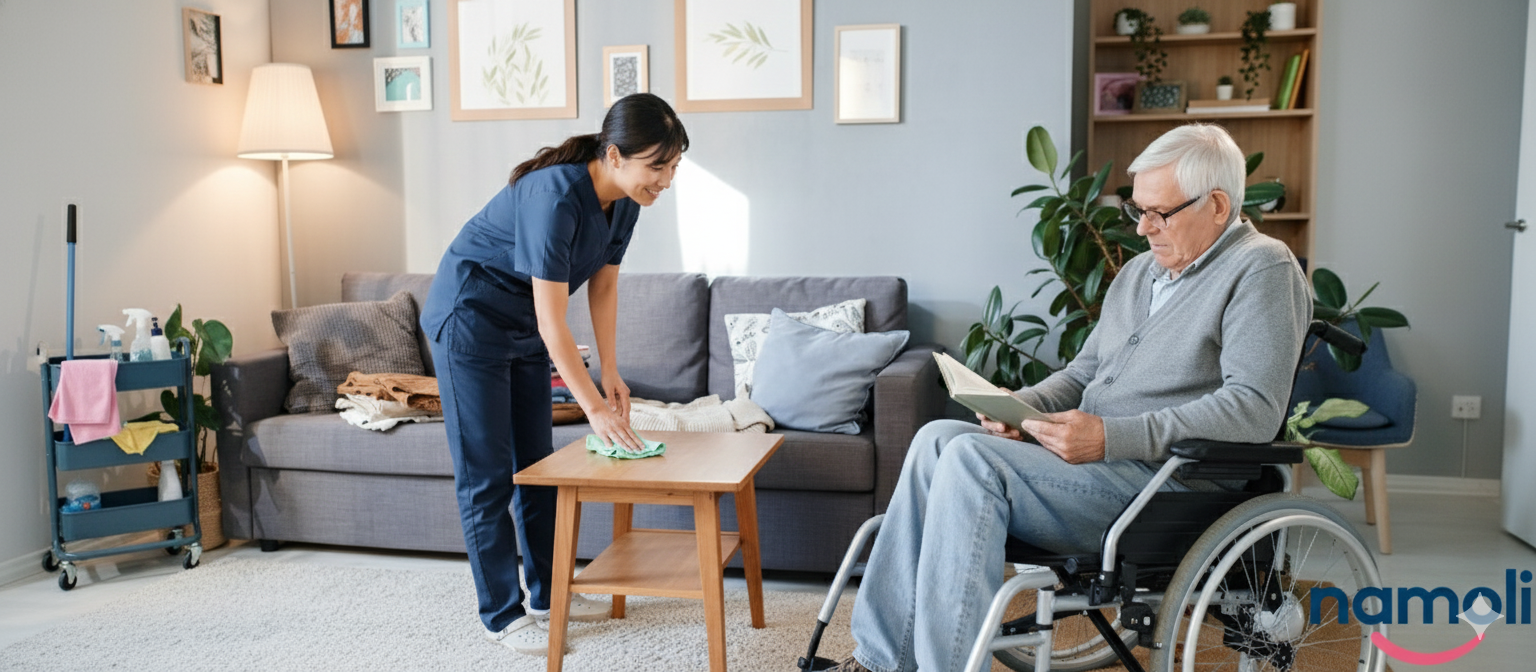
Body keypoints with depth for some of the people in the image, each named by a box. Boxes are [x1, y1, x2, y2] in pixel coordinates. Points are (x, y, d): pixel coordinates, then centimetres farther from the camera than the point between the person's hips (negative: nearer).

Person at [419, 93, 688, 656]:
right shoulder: (554, 198, -33)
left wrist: (610, 374, -2)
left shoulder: (623, 203, -9)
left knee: (537, 464, 13)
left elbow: (603, 287, 2)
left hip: (523, 330, 8)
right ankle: (502, 615, 10)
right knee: (487, 476, -2)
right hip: (471, 320, -8)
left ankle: (548, 593, 26)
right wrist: (594, 407, -29)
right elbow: (553, 323, -32)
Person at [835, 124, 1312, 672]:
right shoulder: (1139, 271, 20)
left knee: (971, 458, -25)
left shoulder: (1262, 270, -7)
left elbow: (1255, 410, -19)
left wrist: (1111, 437, -24)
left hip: (1165, 479, -8)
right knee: (938, 437, -10)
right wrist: (1019, 407, 2)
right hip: (1095, 458, 9)